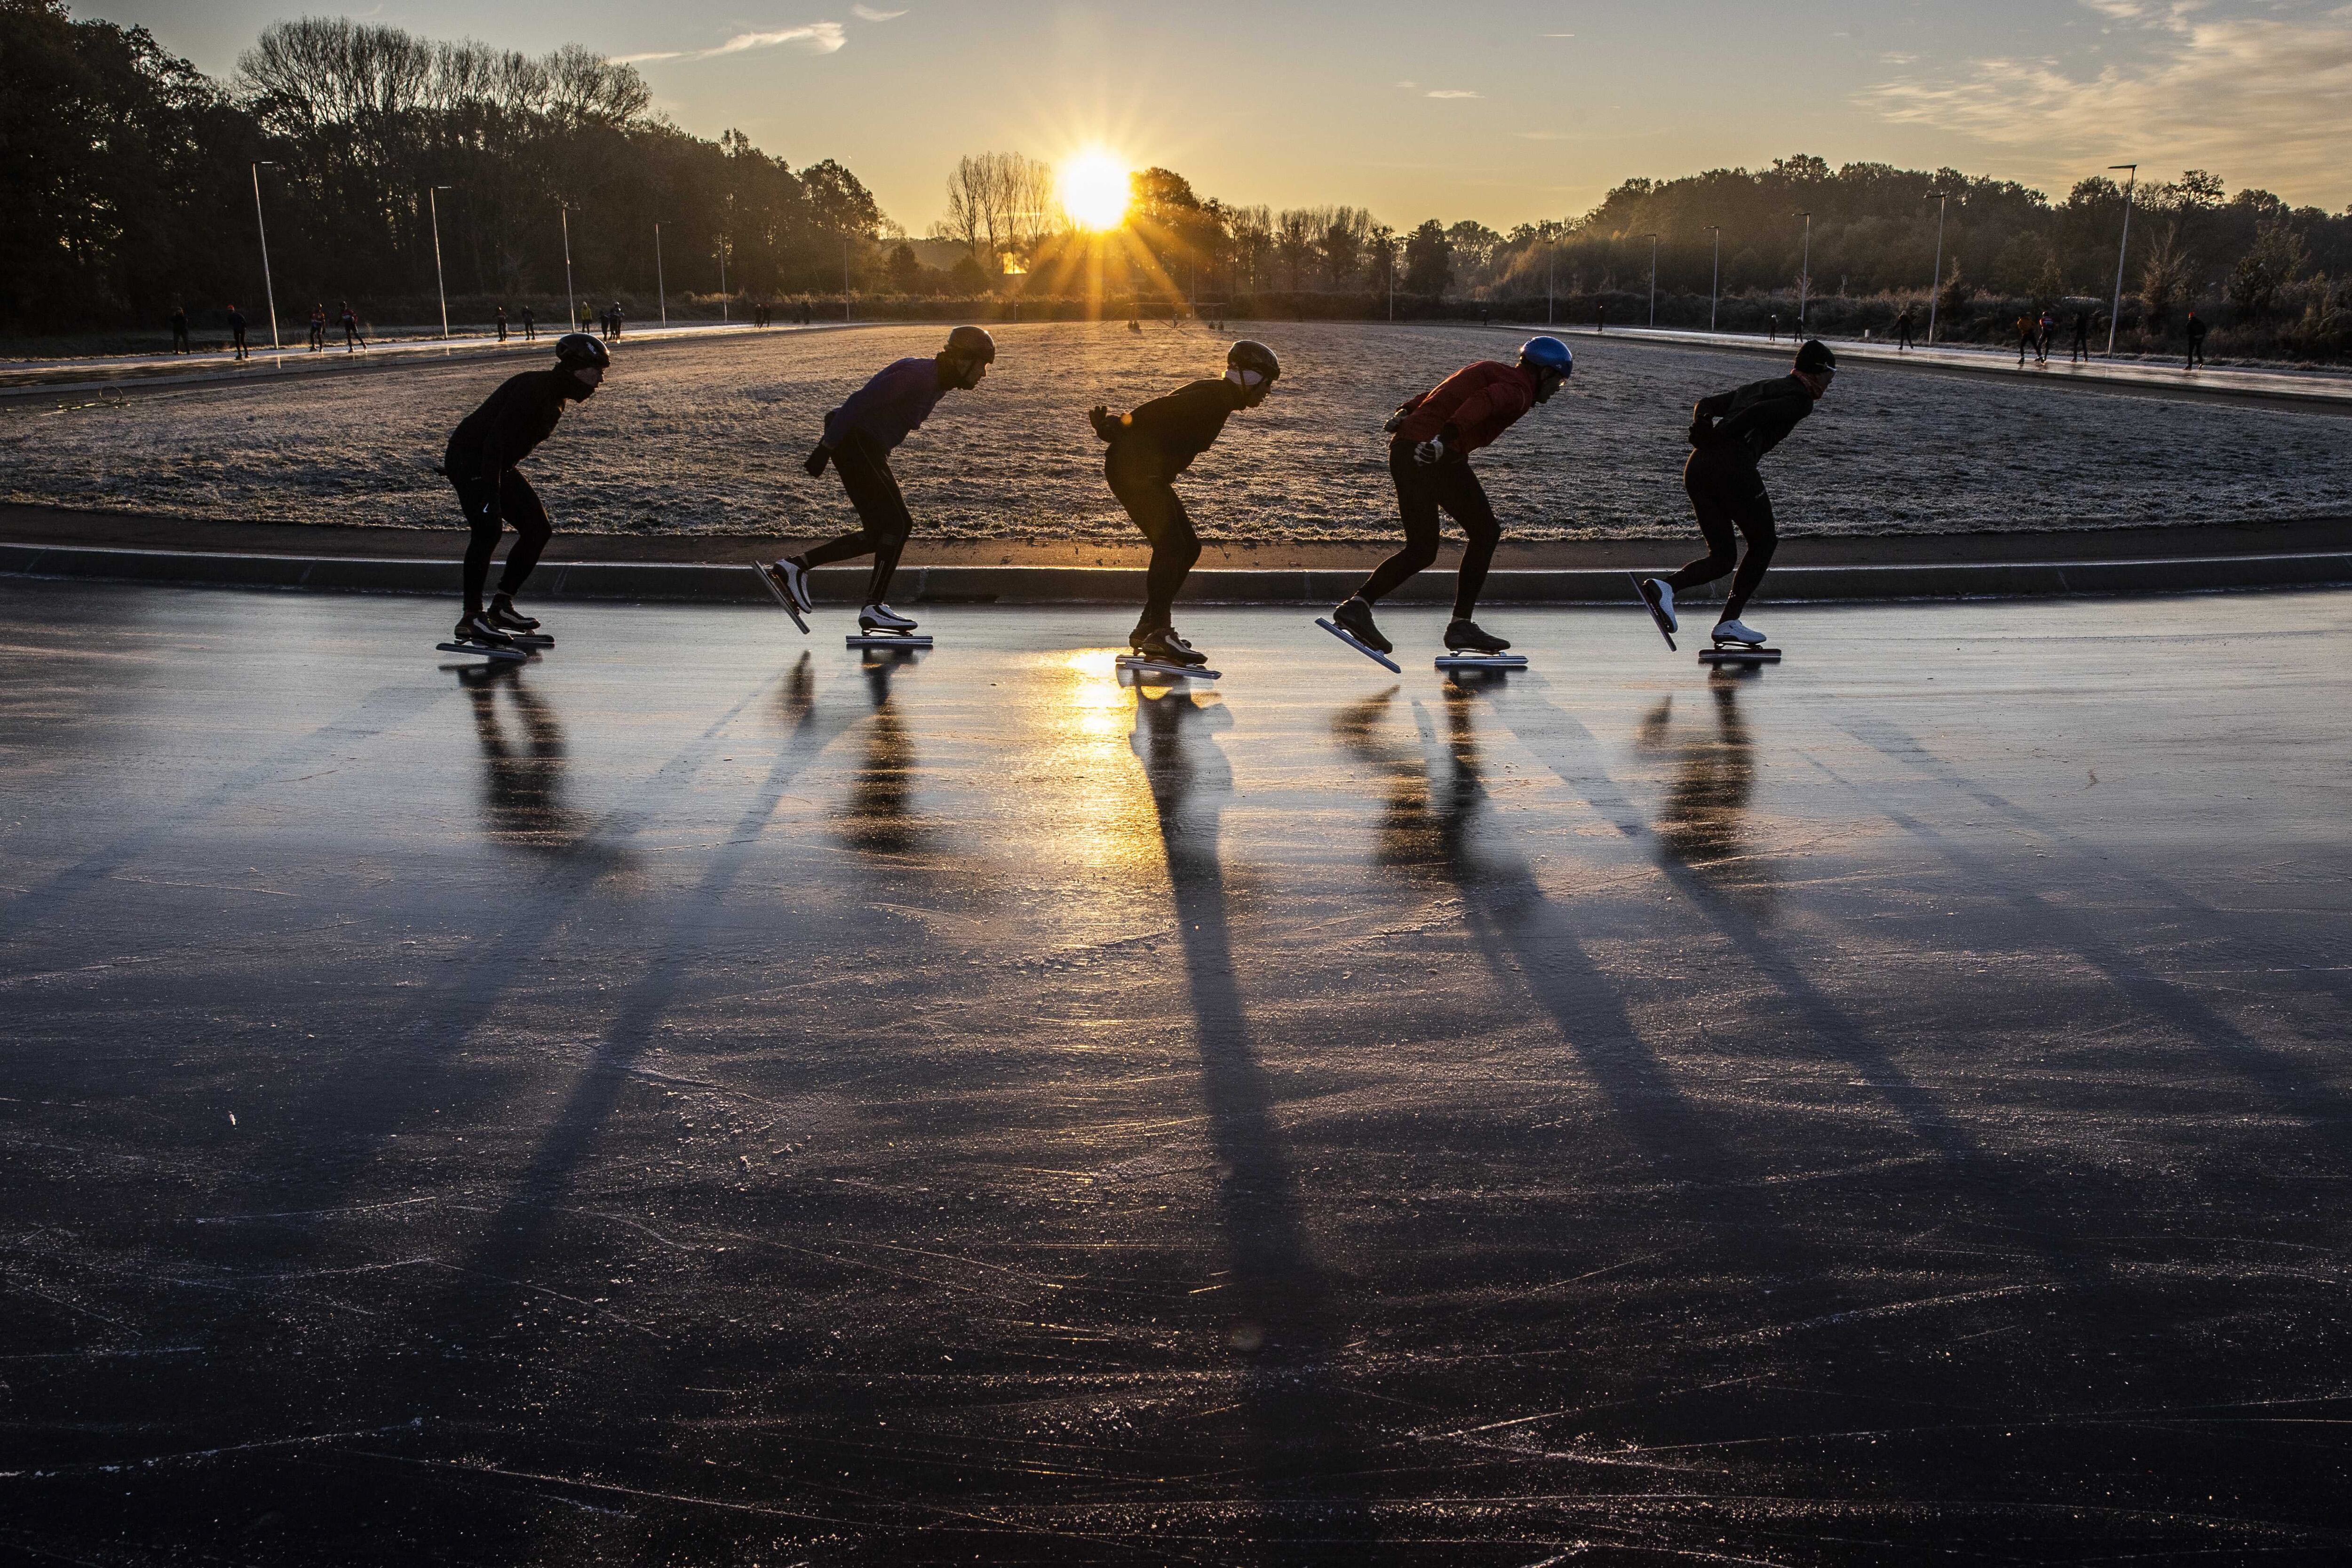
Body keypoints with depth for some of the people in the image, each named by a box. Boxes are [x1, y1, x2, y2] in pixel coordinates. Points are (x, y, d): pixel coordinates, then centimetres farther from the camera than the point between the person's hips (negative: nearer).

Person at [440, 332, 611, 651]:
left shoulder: (556, 399, 7)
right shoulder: (532, 388, -24)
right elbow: (495, 441, -31)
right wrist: (490, 496, -36)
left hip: (499, 466, 10)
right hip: (469, 460, -10)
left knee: (539, 528, 4)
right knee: (489, 527, -26)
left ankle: (501, 606, 10)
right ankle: (472, 618, -24)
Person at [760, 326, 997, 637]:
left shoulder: (938, 384, 13)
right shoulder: (916, 375, -18)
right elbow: (859, 402, -22)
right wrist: (825, 447, -24)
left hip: (868, 448, 10)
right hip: (856, 443, -10)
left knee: (881, 535, 7)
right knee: (898, 524, -11)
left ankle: (794, 567, 9)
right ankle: (874, 607, -8)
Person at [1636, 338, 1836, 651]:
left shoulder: (1757, 386, 30)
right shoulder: (1801, 398, 5)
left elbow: (1705, 403, 22)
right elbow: (1757, 415, -11)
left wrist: (1703, 430, 5)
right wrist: (1717, 437, -8)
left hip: (1697, 466, 7)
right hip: (1734, 465, -7)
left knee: (1721, 556, 12)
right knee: (1763, 544, 12)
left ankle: (1665, 586, -13)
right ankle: (1729, 622, 5)